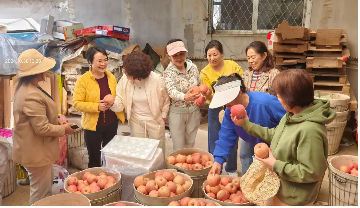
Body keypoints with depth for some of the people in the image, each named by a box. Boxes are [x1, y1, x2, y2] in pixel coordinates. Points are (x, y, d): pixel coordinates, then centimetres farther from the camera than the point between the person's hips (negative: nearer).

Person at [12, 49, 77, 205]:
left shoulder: (25, 88, 6)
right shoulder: (32, 96, -29)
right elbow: (42, 128, -28)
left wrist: (57, 121, 4)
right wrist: (63, 129, -12)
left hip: (36, 149, 11)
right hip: (36, 152, -11)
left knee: (45, 188, 26)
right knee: (41, 194, 6)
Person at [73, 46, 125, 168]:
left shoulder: (111, 77, 1)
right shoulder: (83, 80, -14)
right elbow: (77, 103, -14)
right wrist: (96, 107, -26)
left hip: (111, 123, 5)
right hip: (93, 125, -4)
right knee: (94, 159, 12)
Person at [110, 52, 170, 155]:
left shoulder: (156, 79, -22)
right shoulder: (125, 79, -15)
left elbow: (165, 100, -7)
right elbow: (120, 100, -11)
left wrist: (163, 116, -1)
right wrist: (112, 103, -32)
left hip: (155, 120, -2)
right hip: (135, 121, 2)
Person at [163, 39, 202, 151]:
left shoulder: (193, 67, -2)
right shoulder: (168, 72, -14)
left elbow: (200, 86, 10)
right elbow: (172, 91, -31)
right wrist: (185, 97, -51)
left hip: (193, 111, 4)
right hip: (177, 112, -4)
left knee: (190, 144, 20)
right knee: (179, 147, 8)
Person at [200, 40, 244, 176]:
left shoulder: (232, 65, -8)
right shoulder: (205, 73, -8)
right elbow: (210, 98, -9)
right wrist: (208, 96, -31)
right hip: (216, 110, -1)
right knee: (214, 142, 4)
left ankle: (231, 169, 33)